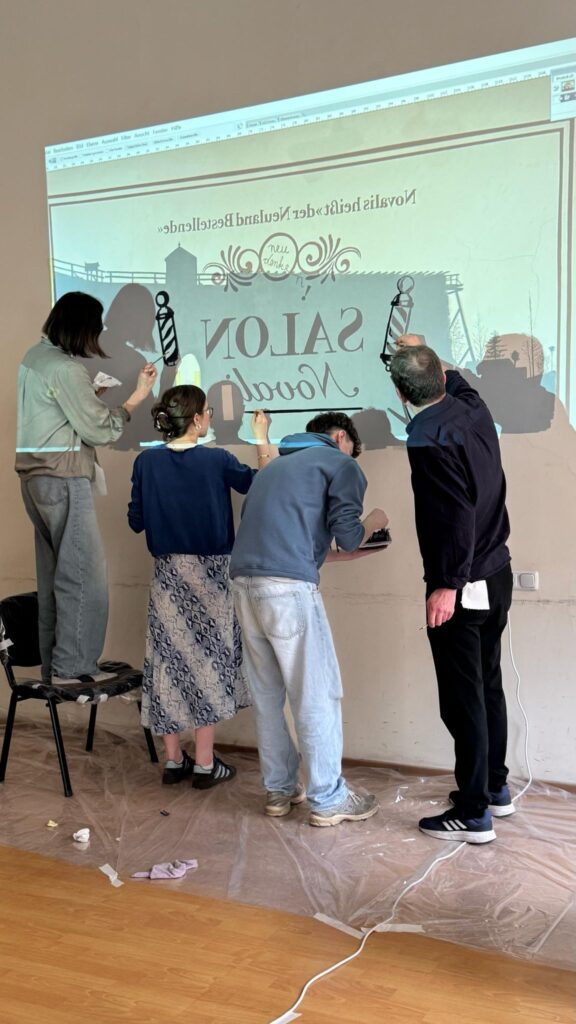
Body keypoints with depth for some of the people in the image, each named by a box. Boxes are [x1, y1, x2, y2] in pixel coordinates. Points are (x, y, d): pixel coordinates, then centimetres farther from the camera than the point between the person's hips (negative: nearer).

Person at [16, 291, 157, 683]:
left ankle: (54, 663, 20)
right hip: (62, 476, -10)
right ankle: (74, 666, 1)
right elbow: (99, 430, -13)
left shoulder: (36, 356, 12)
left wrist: (89, 393, 14)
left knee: (54, 572, 13)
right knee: (84, 571, -3)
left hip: (36, 471, 10)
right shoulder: (66, 369, -16)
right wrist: (138, 396, -7)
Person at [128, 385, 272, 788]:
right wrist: (263, 440, 9)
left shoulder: (147, 462, -2)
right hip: (209, 572, -3)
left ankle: (174, 760, 20)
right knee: (207, 659, 6)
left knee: (170, 658, 10)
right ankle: (205, 764, 12)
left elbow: (136, 521, 3)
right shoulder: (216, 460, -11)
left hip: (168, 573, 3)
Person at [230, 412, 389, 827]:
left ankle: (279, 790, 24)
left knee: (268, 695, 15)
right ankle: (329, 799, 10)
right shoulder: (341, 464, 7)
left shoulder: (279, 465, 30)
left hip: (244, 582, 8)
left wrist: (347, 554, 34)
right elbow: (348, 535, -4)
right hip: (289, 587, -8)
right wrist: (373, 523, 19)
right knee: (317, 695, 2)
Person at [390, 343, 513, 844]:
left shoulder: (429, 437, -19)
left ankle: (473, 814, 9)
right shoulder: (473, 408, 4)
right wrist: (425, 355, 44)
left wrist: (447, 585, -21)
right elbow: (456, 381, 30)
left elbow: (455, 516, -25)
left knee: (463, 698, 0)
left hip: (461, 587, -9)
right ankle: (495, 787, 32)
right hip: (496, 574, 9)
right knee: (488, 685, 19)